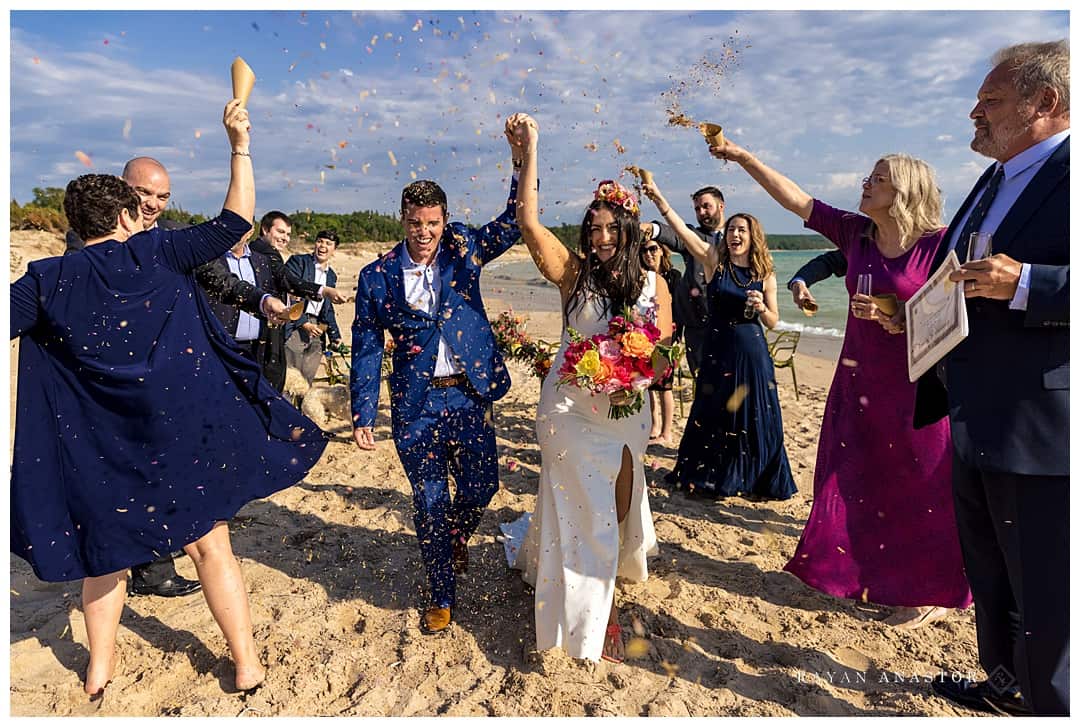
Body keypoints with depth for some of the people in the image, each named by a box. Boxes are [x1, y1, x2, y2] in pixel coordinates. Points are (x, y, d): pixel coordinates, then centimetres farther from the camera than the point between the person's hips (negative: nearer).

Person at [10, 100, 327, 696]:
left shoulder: (48, 280, 1)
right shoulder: (158, 254, -4)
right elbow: (236, 220, -2)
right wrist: (240, 144, 3)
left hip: (96, 446, 2)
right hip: (179, 431, -1)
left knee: (105, 546, 23)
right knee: (210, 544, 9)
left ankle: (99, 669, 34)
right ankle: (247, 664, 18)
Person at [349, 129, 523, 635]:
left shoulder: (463, 250, 3)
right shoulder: (377, 277, -1)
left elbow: (514, 222, -7)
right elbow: (366, 350, 2)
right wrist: (362, 416, -1)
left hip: (469, 395, 1)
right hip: (415, 405, -1)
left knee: (480, 488, 6)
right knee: (429, 502, 6)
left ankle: (458, 537, 44)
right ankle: (442, 596, 27)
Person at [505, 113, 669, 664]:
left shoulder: (653, 283, -1)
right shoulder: (573, 271, -8)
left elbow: (664, 349, 0)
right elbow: (528, 220, -19)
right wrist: (530, 150, -19)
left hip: (626, 412, 4)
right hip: (572, 407, -3)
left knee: (619, 503, 19)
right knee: (583, 507, 7)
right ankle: (590, 616, 27)